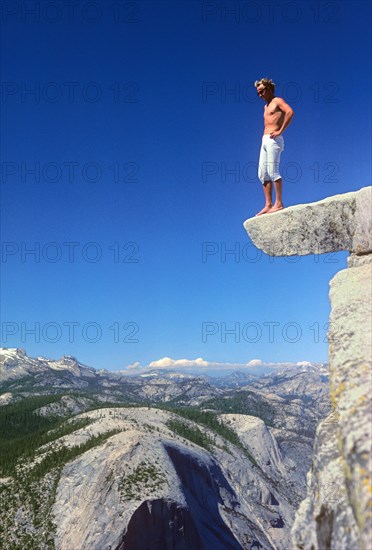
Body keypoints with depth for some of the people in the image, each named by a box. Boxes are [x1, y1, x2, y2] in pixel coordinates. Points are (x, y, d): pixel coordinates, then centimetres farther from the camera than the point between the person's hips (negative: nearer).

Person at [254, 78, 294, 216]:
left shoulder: (277, 101, 0)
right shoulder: (266, 106, 26)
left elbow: (290, 112, -18)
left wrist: (280, 131, -19)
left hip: (273, 140, -9)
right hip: (265, 140, 9)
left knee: (273, 171, -15)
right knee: (263, 174, 1)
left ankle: (279, 203, -15)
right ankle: (268, 205, 0)